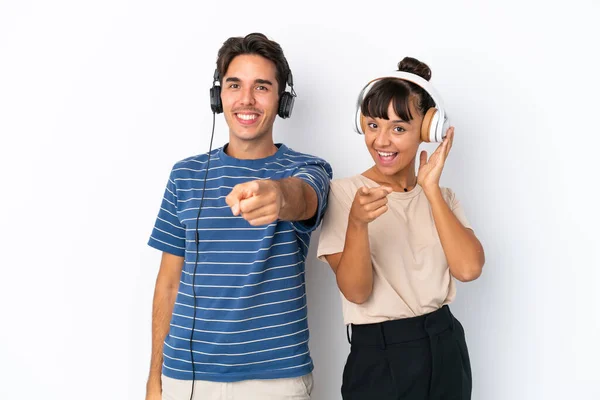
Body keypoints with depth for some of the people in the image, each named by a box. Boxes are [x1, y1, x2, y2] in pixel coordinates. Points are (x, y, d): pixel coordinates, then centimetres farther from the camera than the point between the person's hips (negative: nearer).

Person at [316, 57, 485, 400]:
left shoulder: (442, 197, 5)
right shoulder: (342, 193, -8)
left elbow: (468, 268, -12)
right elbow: (356, 292, -16)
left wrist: (431, 189, -13)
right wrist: (357, 223, -32)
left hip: (446, 349, 4)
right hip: (378, 356, -4)